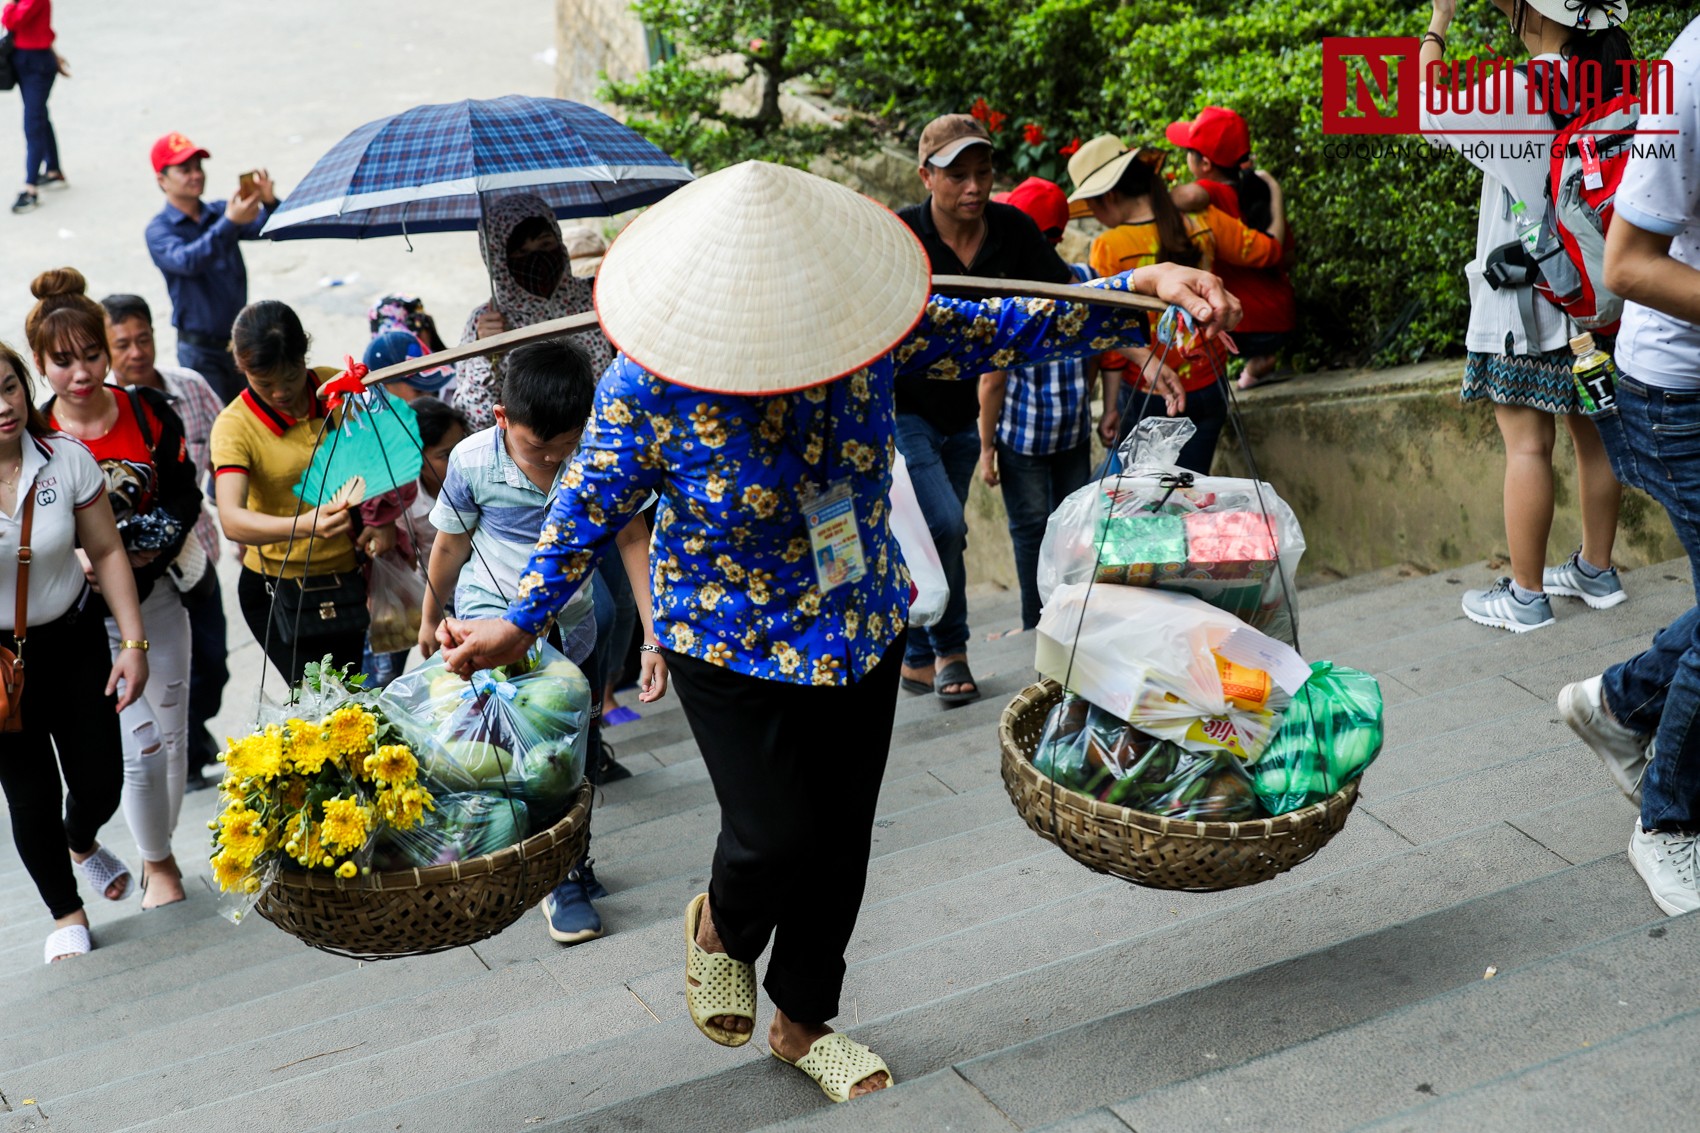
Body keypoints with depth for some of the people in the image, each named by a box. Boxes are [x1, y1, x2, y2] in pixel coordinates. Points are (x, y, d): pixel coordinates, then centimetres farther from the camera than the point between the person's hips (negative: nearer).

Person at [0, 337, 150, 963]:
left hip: (73, 644, 2)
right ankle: (66, 913, 30)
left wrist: (134, 643, -4)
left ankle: (83, 844, 45)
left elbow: (107, 552, -2)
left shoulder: (68, 459, -10)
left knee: (101, 783, 5)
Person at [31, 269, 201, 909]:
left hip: (157, 598, 3)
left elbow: (184, 495, 1)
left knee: (171, 736, 12)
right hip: (89, 618, -3)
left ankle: (161, 853, 34)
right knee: (140, 746, -5)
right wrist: (82, 567, -23)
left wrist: (156, 546, -16)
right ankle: (156, 866, 18)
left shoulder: (149, 412, -5)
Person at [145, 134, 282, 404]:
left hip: (239, 339, 4)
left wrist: (269, 204, -31)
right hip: (201, 350, -4)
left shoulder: (221, 212, 7)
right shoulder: (159, 230, -7)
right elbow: (186, 261, -27)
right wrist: (229, 223, -39)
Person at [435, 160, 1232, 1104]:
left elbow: (1008, 331, -7)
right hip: (731, 647, -3)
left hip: (863, 630, 4)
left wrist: (1147, 286, -17)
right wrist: (517, 625, -1)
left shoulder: (871, 329, -15)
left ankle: (803, 1021, 37)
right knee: (777, 836, -6)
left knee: (842, 836, 12)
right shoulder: (646, 384, -22)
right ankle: (722, 928, 33)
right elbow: (589, 510, -8)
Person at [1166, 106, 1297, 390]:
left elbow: (1190, 196, -43)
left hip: (1245, 331, -7)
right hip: (1283, 321, 7)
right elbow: (1287, 257, 8)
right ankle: (1259, 361, 30)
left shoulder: (1213, 194, -19)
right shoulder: (1262, 190, 2)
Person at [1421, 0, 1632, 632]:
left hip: (1524, 307, -7)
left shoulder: (1520, 98, -18)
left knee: (1527, 443, -1)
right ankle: (1596, 571, 28)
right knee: (1593, 432, 15)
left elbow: (1427, 115, -8)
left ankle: (1526, 596, 6)